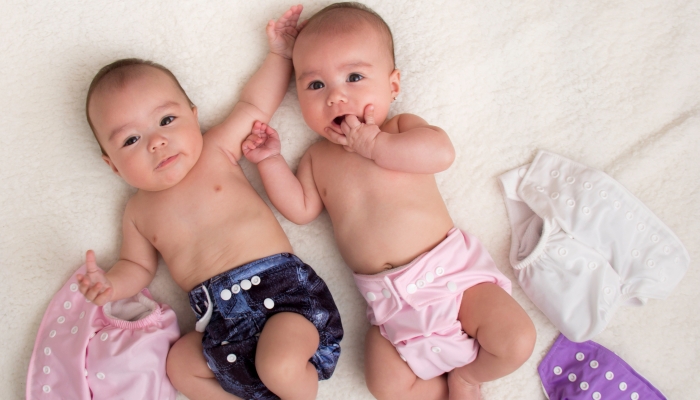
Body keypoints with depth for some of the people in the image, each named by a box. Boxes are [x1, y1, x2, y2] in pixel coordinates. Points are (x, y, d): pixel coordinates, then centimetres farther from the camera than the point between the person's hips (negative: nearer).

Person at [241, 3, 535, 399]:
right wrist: (271, 161, 2)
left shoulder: (402, 128, -1)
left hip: (450, 265, -2)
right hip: (393, 301, 3)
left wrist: (374, 145, -22)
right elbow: (302, 209, 8)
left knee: (517, 342, -15)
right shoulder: (318, 157, 10)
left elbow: (441, 151, -21)